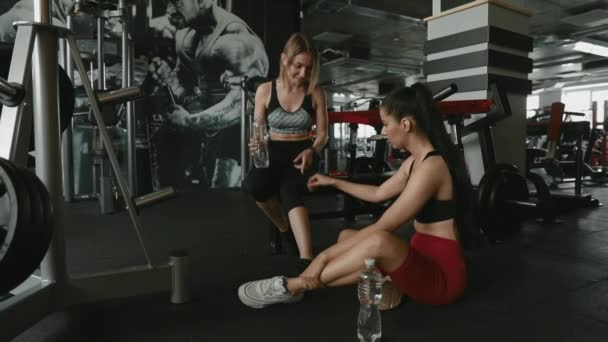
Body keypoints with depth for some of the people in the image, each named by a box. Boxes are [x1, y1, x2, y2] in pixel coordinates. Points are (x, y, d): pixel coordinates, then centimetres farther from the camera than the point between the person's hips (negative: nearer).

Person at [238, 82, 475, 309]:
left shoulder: (431, 166, -23)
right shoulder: (415, 161, 7)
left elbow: (381, 228, -25)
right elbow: (379, 193, 21)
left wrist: (325, 256, -21)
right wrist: (334, 182, 28)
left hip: (442, 274, -10)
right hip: (422, 261, 10)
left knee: (380, 242, -36)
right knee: (347, 237, 12)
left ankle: (291, 287, -20)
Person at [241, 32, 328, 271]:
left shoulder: (315, 92, 0)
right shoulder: (265, 90, 1)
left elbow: (322, 133, 5)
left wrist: (311, 151, -17)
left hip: (302, 153, -1)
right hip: (274, 152, 2)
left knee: (289, 191, -35)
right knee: (254, 185, -32)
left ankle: (307, 261, -43)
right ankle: (284, 228, -2)